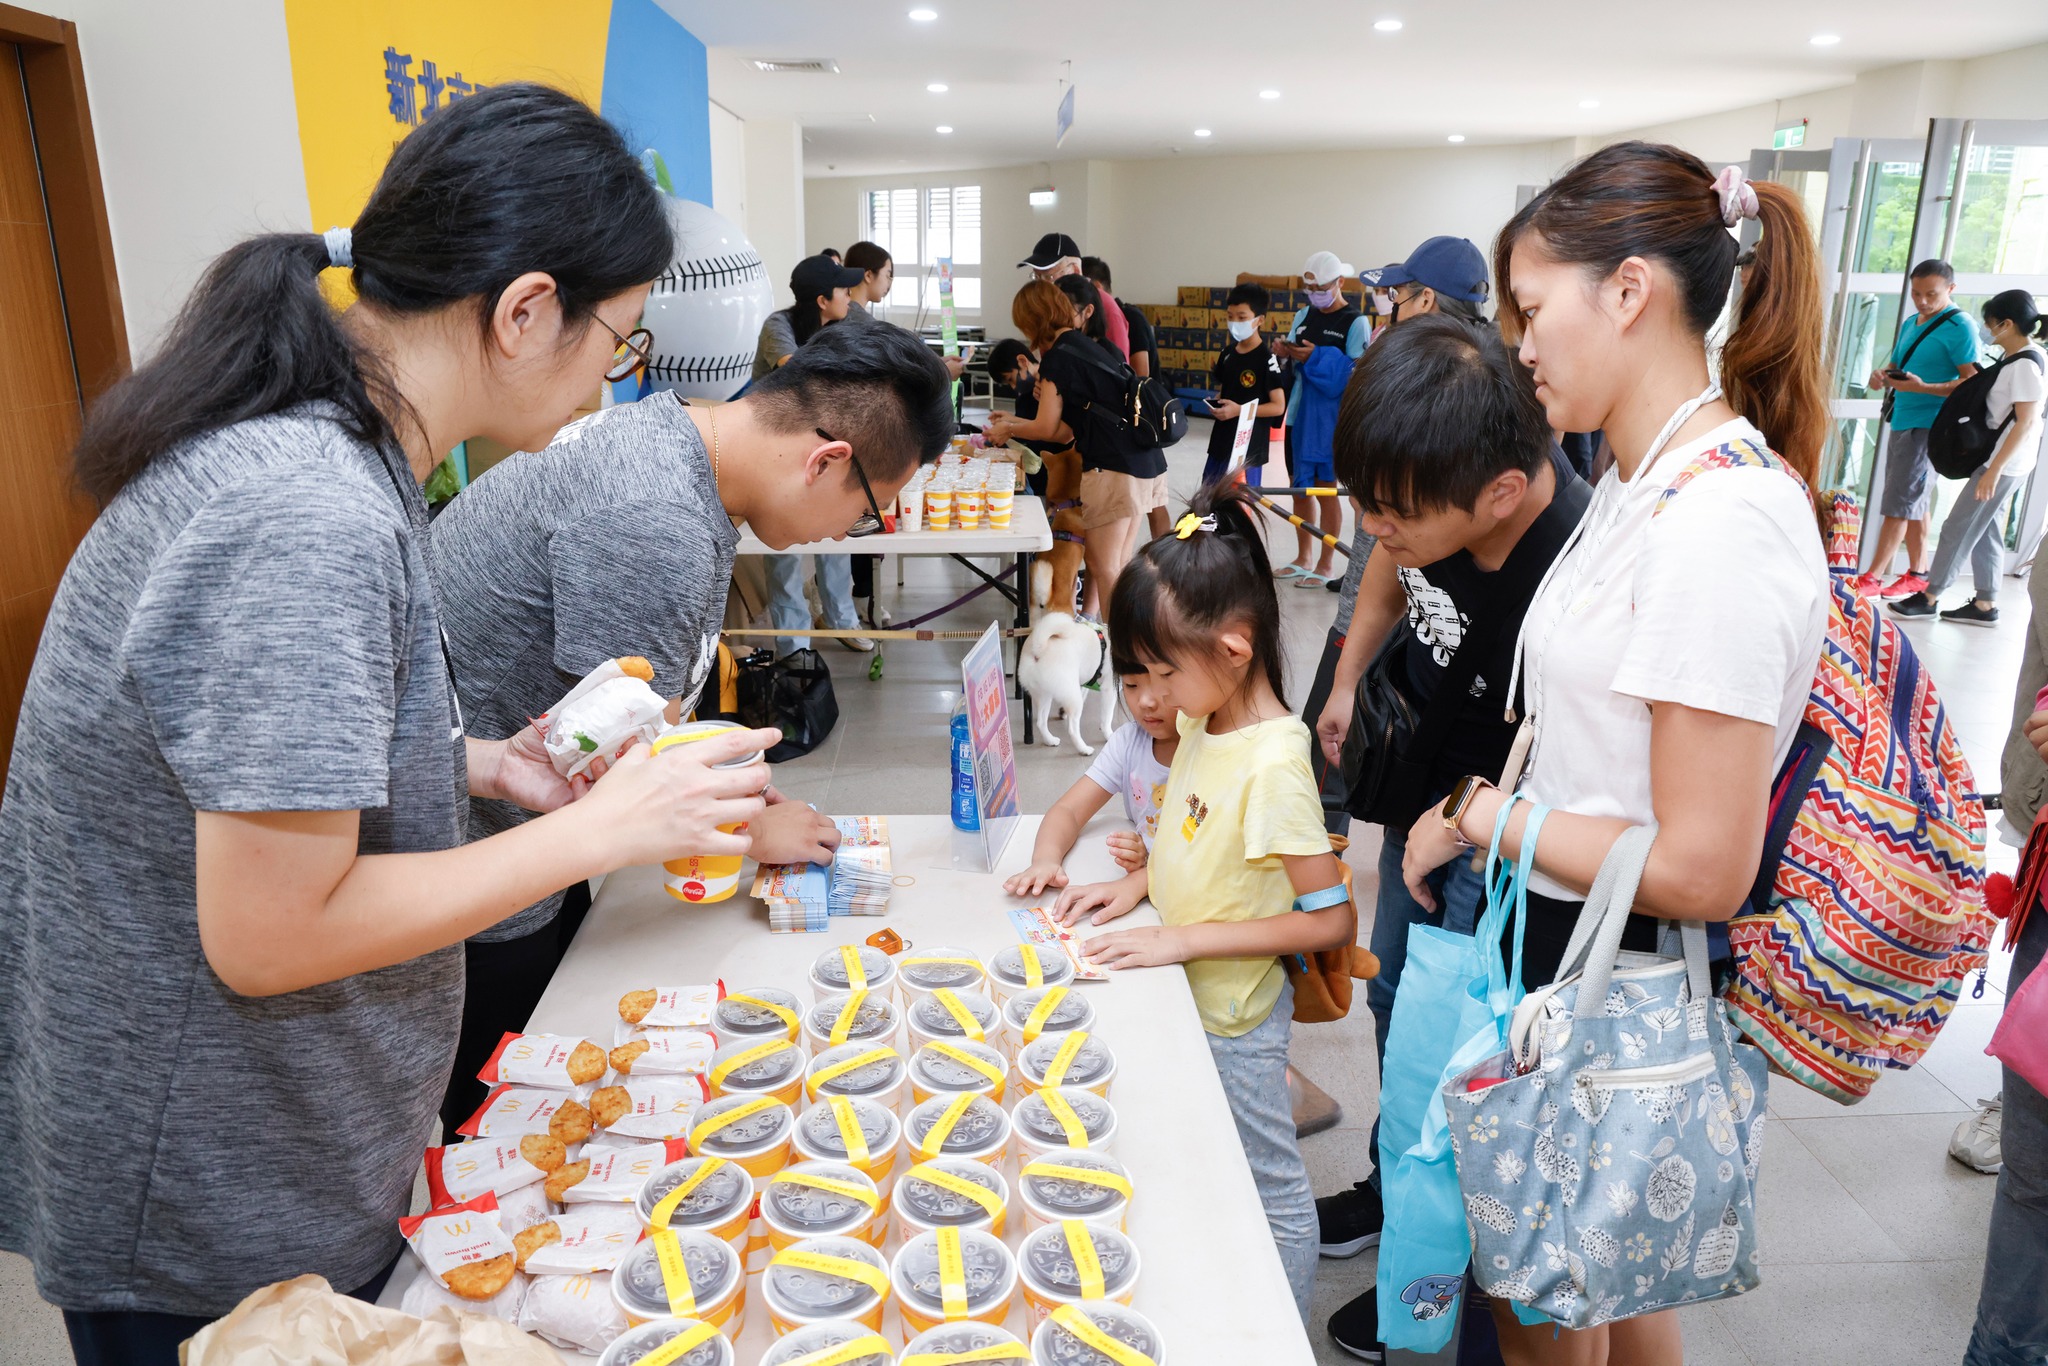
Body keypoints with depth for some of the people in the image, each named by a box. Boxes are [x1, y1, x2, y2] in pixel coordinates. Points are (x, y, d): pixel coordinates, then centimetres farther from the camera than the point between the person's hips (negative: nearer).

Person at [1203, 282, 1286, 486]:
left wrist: (1240, 410, -22)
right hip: (1220, 442, 7)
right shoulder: (1227, 353, 8)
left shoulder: (1266, 358, -13)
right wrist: (1215, 404, -2)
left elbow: (1278, 406, -13)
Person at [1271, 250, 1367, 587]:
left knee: (1326, 491, 0)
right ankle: (1304, 558, 25)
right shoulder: (1303, 316, 12)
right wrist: (1284, 354, -5)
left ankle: (1325, 565, 10)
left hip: (1332, 418, -6)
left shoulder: (1356, 323, -7)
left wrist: (1317, 358, -21)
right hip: (1298, 414, 6)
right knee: (1300, 487, 12)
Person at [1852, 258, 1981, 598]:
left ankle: (1871, 579, -6)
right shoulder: (1910, 323, 15)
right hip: (1901, 421, 8)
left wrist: (1923, 388, -29)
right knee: (1915, 504, 13)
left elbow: (1972, 383, -15)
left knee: (1898, 505, -7)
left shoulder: (1959, 327, -10)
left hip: (1927, 426, -8)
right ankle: (1918, 574, 20)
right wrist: (1881, 376, -1)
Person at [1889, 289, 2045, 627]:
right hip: (2003, 461, 9)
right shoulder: (2019, 358, 9)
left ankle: (1929, 597, 6)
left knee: (1958, 527, -2)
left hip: (2004, 463, -9)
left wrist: (1994, 469, -23)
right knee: (1985, 531, 13)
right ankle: (1985, 605, 19)